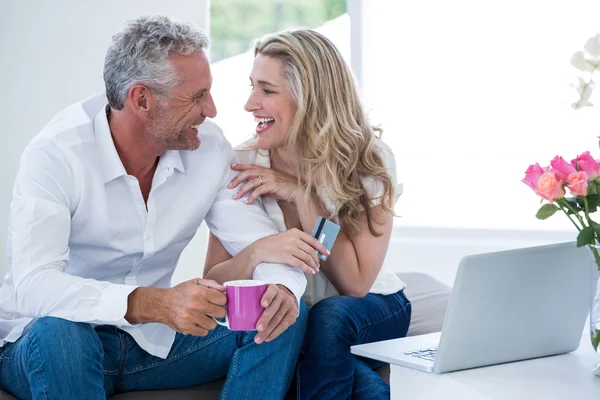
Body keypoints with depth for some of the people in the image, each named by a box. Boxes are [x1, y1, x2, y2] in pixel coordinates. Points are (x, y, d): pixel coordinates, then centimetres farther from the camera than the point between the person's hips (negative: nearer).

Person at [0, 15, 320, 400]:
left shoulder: (209, 145, -6)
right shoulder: (56, 154, -22)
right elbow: (33, 286, -33)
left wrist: (281, 285, -30)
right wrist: (153, 304, -49)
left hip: (150, 339, 5)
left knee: (287, 315, -11)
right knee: (57, 332, -39)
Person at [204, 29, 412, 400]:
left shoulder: (370, 161, -14)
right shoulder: (242, 167, -11)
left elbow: (355, 283, -19)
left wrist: (301, 194, -25)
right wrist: (258, 251, -34)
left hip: (372, 311, 1)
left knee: (330, 316, -34)